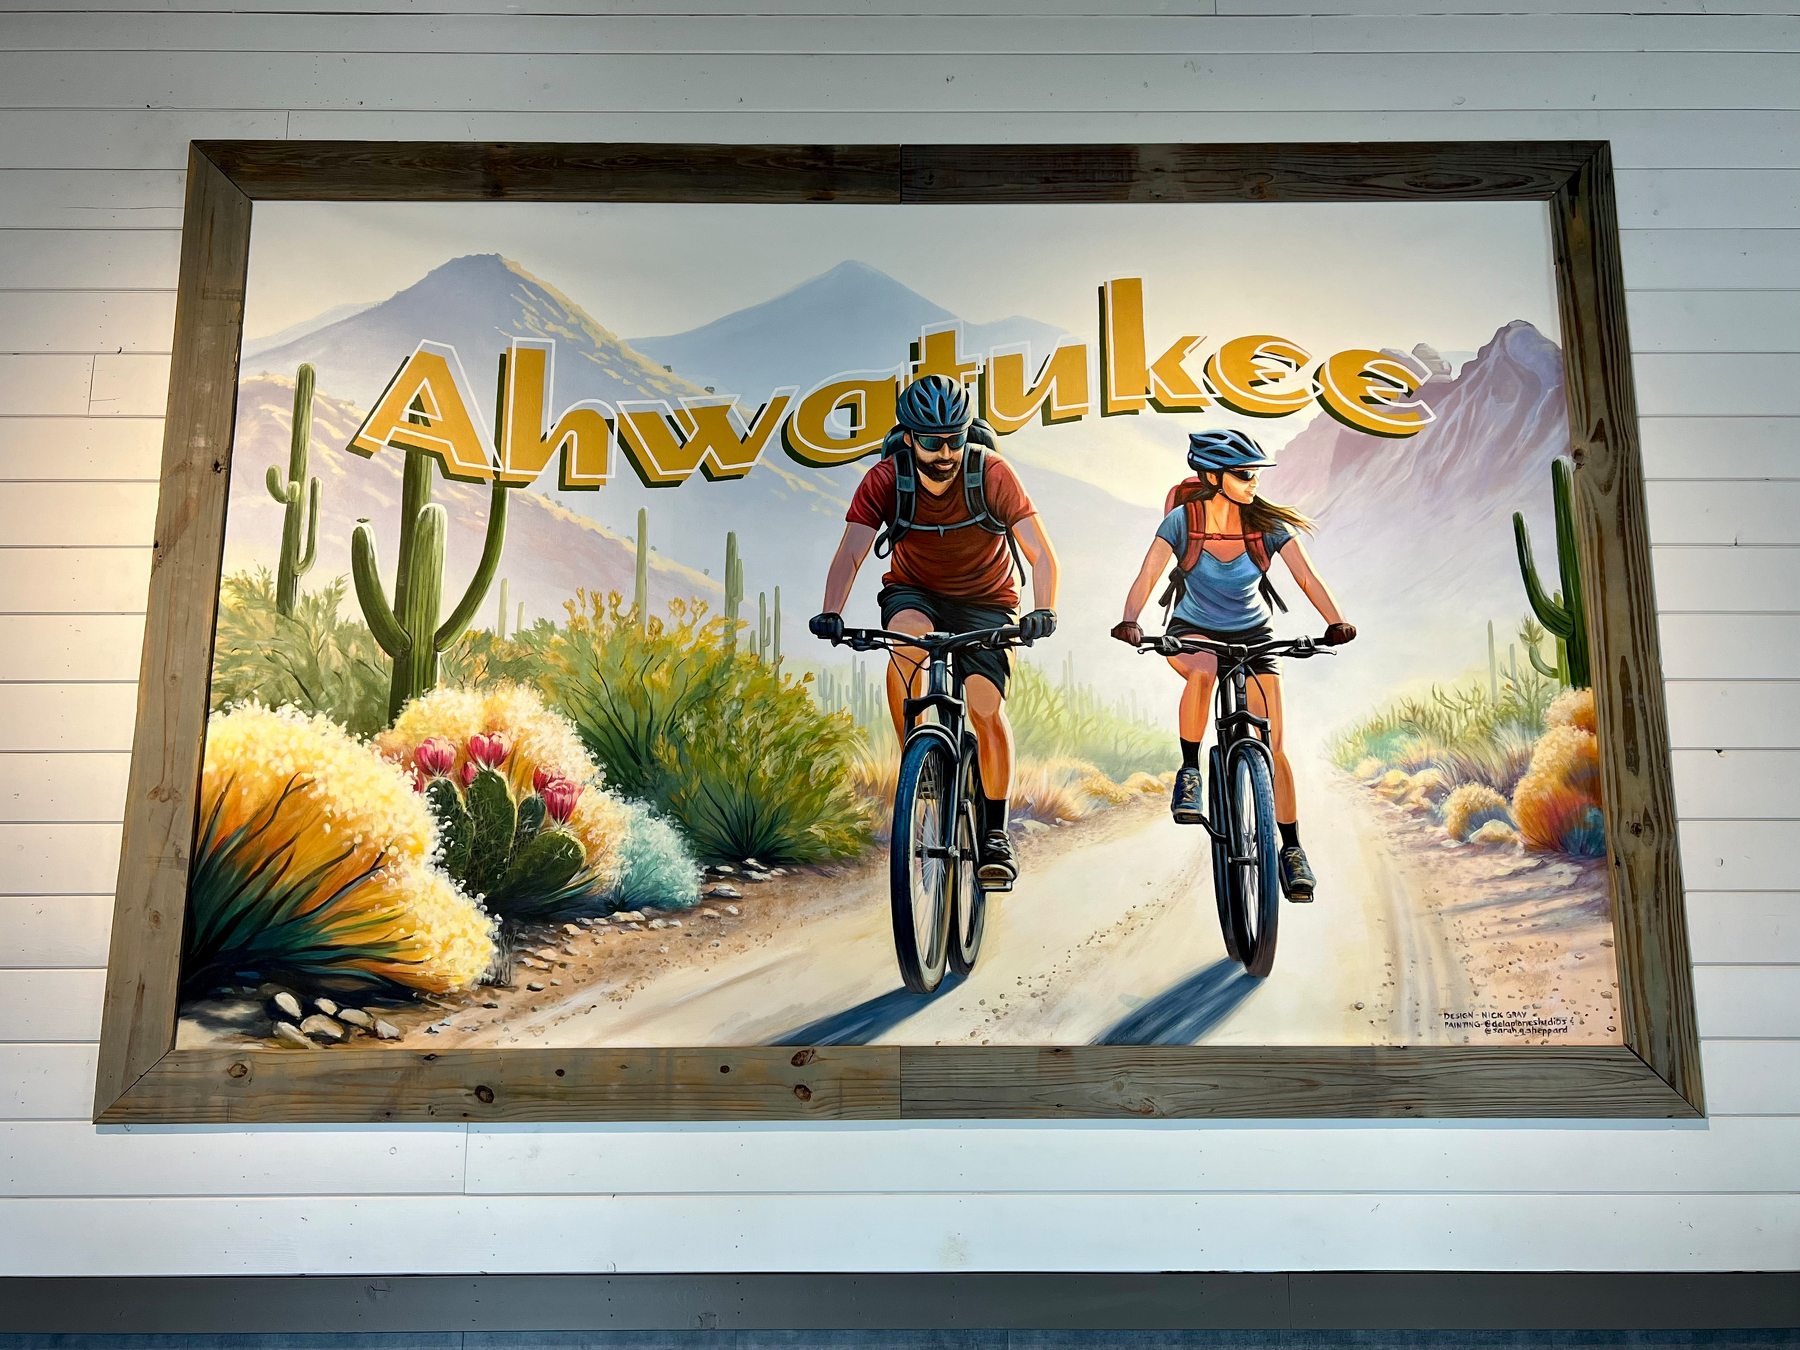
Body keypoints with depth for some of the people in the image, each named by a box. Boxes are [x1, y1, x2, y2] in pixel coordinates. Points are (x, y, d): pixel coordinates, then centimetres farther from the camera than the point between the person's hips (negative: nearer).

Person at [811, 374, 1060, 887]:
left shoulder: (991, 473, -22)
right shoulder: (886, 480, -19)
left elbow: (1043, 555, -26)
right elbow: (851, 553, -29)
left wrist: (1042, 610, -45)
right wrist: (831, 613, -47)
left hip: (985, 602, 0)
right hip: (914, 592, 1)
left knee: (986, 708, -19)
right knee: (906, 637, -35)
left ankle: (995, 835, -3)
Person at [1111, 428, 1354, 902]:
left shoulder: (1268, 524, -13)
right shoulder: (1182, 521, -16)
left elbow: (1307, 578, -18)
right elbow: (1147, 577, -24)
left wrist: (1335, 622, -36)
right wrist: (1130, 621, -43)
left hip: (1253, 636, 2)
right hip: (1192, 631, -1)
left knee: (1272, 747, -6)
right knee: (1203, 671, -40)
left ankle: (1292, 847, 9)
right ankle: (1189, 772, -19)